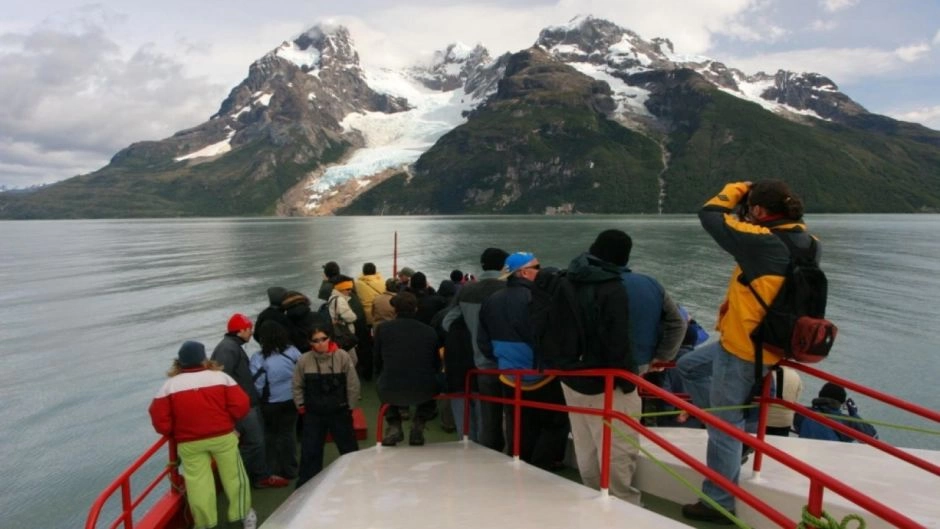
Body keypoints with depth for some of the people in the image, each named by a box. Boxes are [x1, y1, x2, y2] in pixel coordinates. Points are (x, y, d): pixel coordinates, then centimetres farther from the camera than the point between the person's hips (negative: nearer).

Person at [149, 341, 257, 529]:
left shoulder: (169, 385, -2)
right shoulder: (220, 377, -5)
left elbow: (159, 418, -3)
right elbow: (240, 405, -10)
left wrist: (174, 434, 14)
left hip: (189, 443, 0)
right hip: (223, 436, 0)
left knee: (197, 481, 10)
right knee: (233, 475, 14)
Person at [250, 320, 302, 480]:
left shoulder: (258, 358, -18)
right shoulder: (293, 351, -9)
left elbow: (257, 384, -17)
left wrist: (260, 398, 3)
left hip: (270, 403, -2)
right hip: (291, 399, 3)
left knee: (270, 435, 18)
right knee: (289, 433, 16)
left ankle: (272, 470, 26)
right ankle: (290, 470, 25)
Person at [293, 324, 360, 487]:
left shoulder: (343, 357, -12)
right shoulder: (304, 360, -7)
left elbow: (353, 384, -6)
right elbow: (297, 386, 5)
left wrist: (349, 406, -3)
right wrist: (301, 406, 2)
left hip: (339, 412, -1)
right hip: (313, 413, 1)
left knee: (349, 447, 12)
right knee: (310, 450, 9)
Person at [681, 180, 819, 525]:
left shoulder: (763, 242, -25)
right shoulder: (804, 241, -1)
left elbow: (710, 216, -18)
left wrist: (736, 190, -1)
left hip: (743, 348, -9)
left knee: (725, 426, 4)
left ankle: (719, 504, 19)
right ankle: (735, 431, 34)